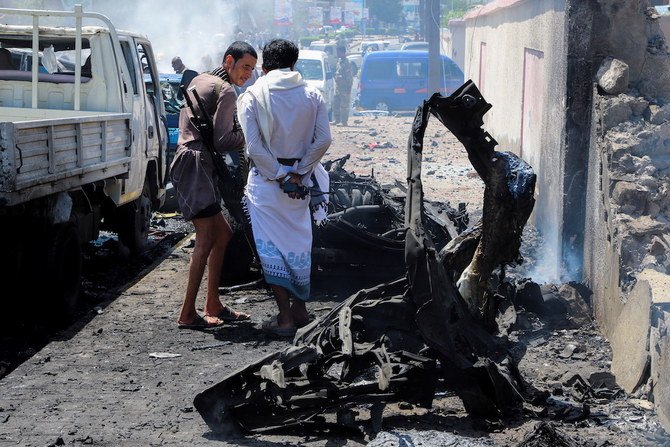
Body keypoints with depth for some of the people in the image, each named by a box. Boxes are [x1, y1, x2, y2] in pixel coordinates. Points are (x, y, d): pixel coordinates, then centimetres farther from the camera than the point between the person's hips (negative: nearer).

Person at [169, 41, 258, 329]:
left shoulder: (199, 80, 22)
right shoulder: (226, 92, -8)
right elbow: (221, 141, -14)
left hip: (187, 160, 11)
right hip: (196, 164, -11)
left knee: (222, 233, 15)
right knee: (207, 238, -14)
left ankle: (213, 305, 17)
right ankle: (187, 314, -17)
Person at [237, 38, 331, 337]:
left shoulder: (252, 96, -6)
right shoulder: (311, 95, 2)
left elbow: (254, 146, -14)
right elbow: (323, 139, -6)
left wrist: (280, 175, -8)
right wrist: (298, 172, -5)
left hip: (266, 181, -3)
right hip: (301, 182, 3)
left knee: (271, 247, 3)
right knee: (299, 244, 17)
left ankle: (285, 318, 0)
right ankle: (300, 309, 24)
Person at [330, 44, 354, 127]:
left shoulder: (347, 63, -13)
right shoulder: (339, 61, 14)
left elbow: (350, 77, -15)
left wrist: (349, 88, -18)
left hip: (345, 87, -9)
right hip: (338, 86, 9)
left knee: (344, 105, -4)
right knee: (335, 104, 11)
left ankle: (344, 121, -1)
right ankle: (336, 120, 18)